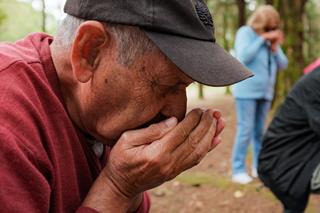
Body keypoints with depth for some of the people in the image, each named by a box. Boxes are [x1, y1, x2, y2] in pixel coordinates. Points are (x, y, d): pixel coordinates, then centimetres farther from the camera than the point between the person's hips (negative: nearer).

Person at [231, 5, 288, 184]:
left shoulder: (272, 38, 10)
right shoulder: (245, 32, -4)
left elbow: (283, 64, 8)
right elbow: (243, 57, -18)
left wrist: (275, 47, -8)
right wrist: (262, 38, -15)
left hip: (265, 92, 5)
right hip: (247, 91, -5)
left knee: (260, 131, 8)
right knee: (245, 130, -8)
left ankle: (259, 167, 15)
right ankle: (238, 170, -3)